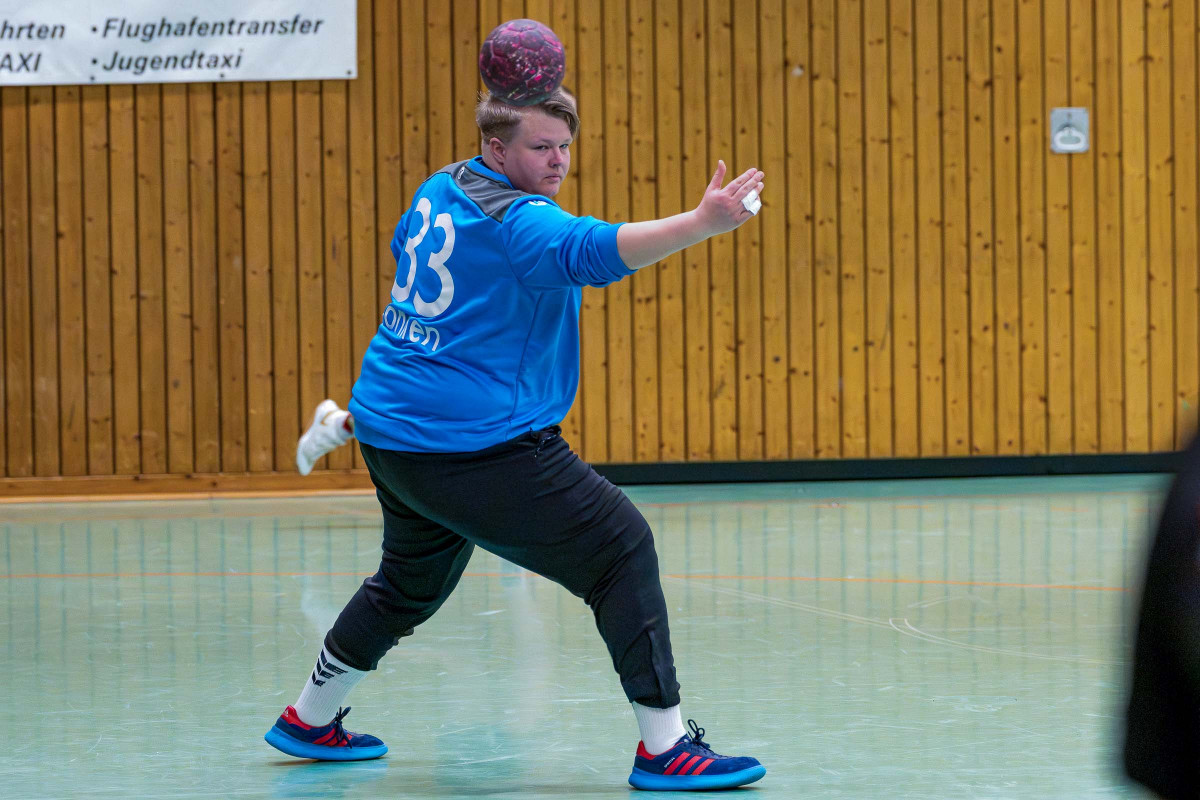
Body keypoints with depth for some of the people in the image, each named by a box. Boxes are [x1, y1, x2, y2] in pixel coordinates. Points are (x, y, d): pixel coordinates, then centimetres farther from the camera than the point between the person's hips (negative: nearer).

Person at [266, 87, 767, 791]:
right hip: (479, 450, -10)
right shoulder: (519, 222, -18)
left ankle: (309, 721, 44)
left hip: (390, 437, 10)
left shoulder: (439, 190, 12)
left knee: (412, 580, 30)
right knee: (622, 548, -7)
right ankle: (665, 747, -12)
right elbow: (593, 251, -37)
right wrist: (702, 224, -48)